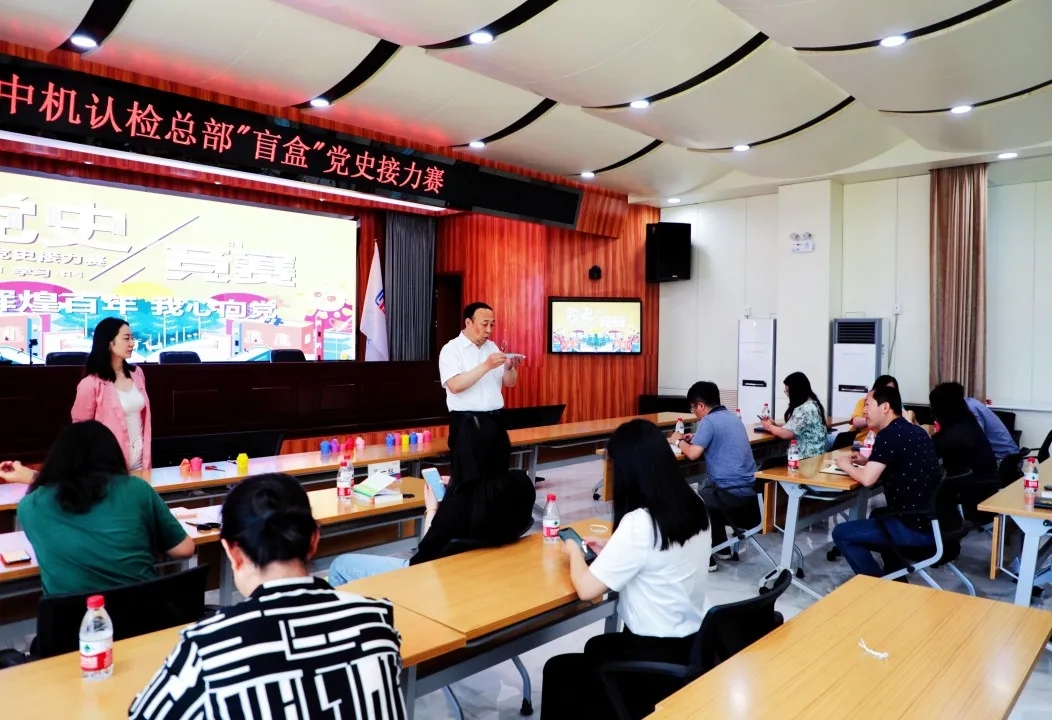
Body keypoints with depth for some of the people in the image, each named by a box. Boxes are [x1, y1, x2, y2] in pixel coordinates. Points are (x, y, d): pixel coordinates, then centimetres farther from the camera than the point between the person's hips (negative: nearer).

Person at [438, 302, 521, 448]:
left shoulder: (492, 347, 13)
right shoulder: (451, 349, -6)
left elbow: (509, 383, 13)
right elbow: (455, 385, -20)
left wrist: (509, 367, -8)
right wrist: (486, 366, -25)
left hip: (495, 419, 5)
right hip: (466, 421, -5)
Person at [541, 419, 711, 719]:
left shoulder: (639, 523, -27)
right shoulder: (694, 505, -4)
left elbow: (586, 589, -20)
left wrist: (574, 550, -2)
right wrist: (610, 552, 10)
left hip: (658, 659, -8)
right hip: (692, 646, 8)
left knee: (559, 670, 16)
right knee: (596, 647, 32)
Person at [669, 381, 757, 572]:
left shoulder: (709, 421, -12)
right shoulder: (732, 417, 14)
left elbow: (693, 454, -19)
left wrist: (679, 441, 0)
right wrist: (696, 439, 20)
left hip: (732, 492, -9)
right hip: (749, 489, 9)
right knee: (706, 494, 33)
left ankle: (704, 558, 8)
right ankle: (721, 548, 36)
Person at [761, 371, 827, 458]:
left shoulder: (804, 409, -20)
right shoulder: (813, 403, 13)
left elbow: (785, 434, -20)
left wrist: (769, 427, -1)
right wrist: (775, 425, 6)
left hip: (807, 458, -10)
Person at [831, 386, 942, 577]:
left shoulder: (889, 434, -16)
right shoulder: (916, 431, 11)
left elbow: (867, 479, -21)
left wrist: (846, 466, -2)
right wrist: (867, 461, 14)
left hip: (916, 528, -9)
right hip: (936, 521, 9)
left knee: (841, 533, 0)